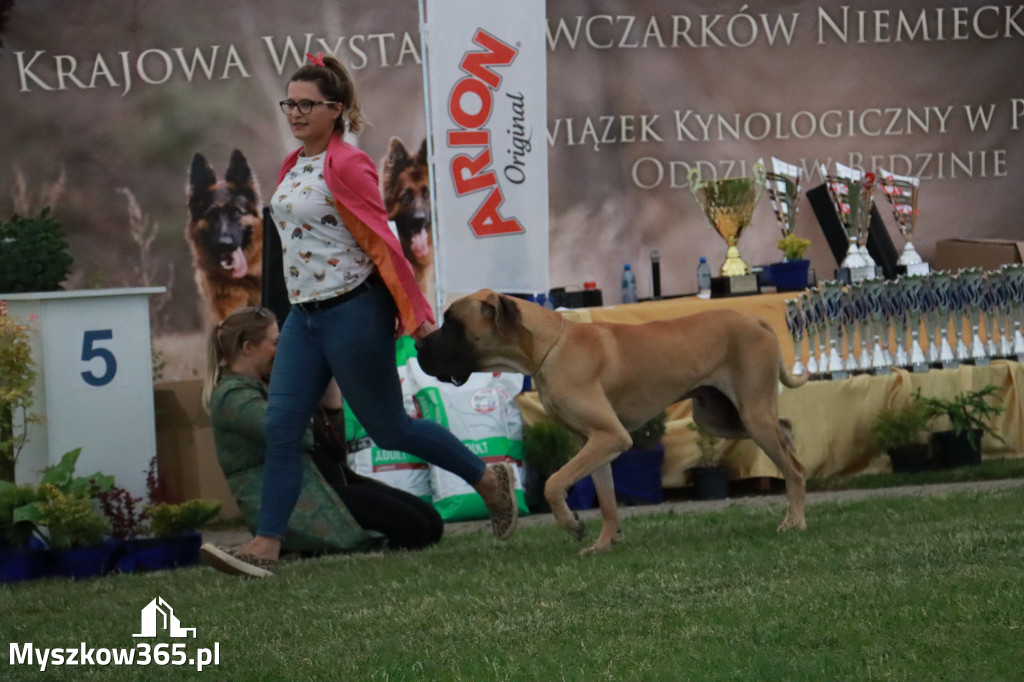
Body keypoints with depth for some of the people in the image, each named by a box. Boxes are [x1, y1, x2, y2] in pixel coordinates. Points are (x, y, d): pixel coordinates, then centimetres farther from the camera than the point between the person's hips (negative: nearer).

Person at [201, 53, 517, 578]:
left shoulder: (347, 165, -14)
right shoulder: (293, 167, 11)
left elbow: (382, 241, -13)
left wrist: (416, 312, -12)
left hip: (352, 313, -8)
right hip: (304, 315, 8)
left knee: (388, 427, 3)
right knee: (280, 428, -3)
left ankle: (488, 478, 20)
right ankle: (266, 543, -3)